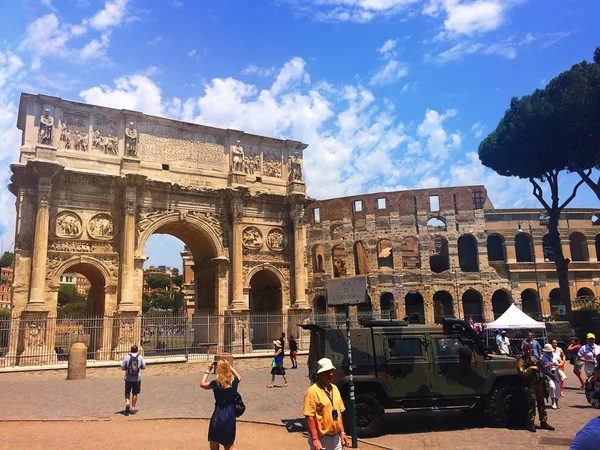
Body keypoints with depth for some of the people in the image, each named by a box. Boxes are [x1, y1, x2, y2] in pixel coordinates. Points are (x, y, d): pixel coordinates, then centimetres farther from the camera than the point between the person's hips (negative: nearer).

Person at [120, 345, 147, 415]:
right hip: (137, 378, 0)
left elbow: (122, 367, -5)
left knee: (127, 392, 18)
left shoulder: (127, 357, -4)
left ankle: (127, 403, -5)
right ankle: (133, 408, 13)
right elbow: (144, 367, 0)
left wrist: (127, 368, 14)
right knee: (135, 393, 10)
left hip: (128, 378, 0)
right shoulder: (140, 357, -1)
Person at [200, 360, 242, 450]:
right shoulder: (234, 381, -4)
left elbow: (202, 384, 9)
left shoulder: (216, 383, -12)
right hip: (231, 415, 3)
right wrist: (229, 366, 21)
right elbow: (239, 377, 23)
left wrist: (208, 370, 14)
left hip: (219, 414, -3)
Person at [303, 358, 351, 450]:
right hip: (321, 439, -7)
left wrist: (342, 433, 11)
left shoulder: (335, 388, 8)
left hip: (336, 437, 7)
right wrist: (315, 439, -22)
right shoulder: (312, 391, -16)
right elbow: (309, 416, -19)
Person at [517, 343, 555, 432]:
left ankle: (543, 422, 19)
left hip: (539, 383, 7)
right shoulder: (521, 361, -4)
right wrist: (530, 368, -21)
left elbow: (540, 368, 25)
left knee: (541, 403, 11)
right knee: (531, 404, -7)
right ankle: (531, 423, -2)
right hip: (530, 385, -7)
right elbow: (522, 373, -15)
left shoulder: (534, 359, 17)